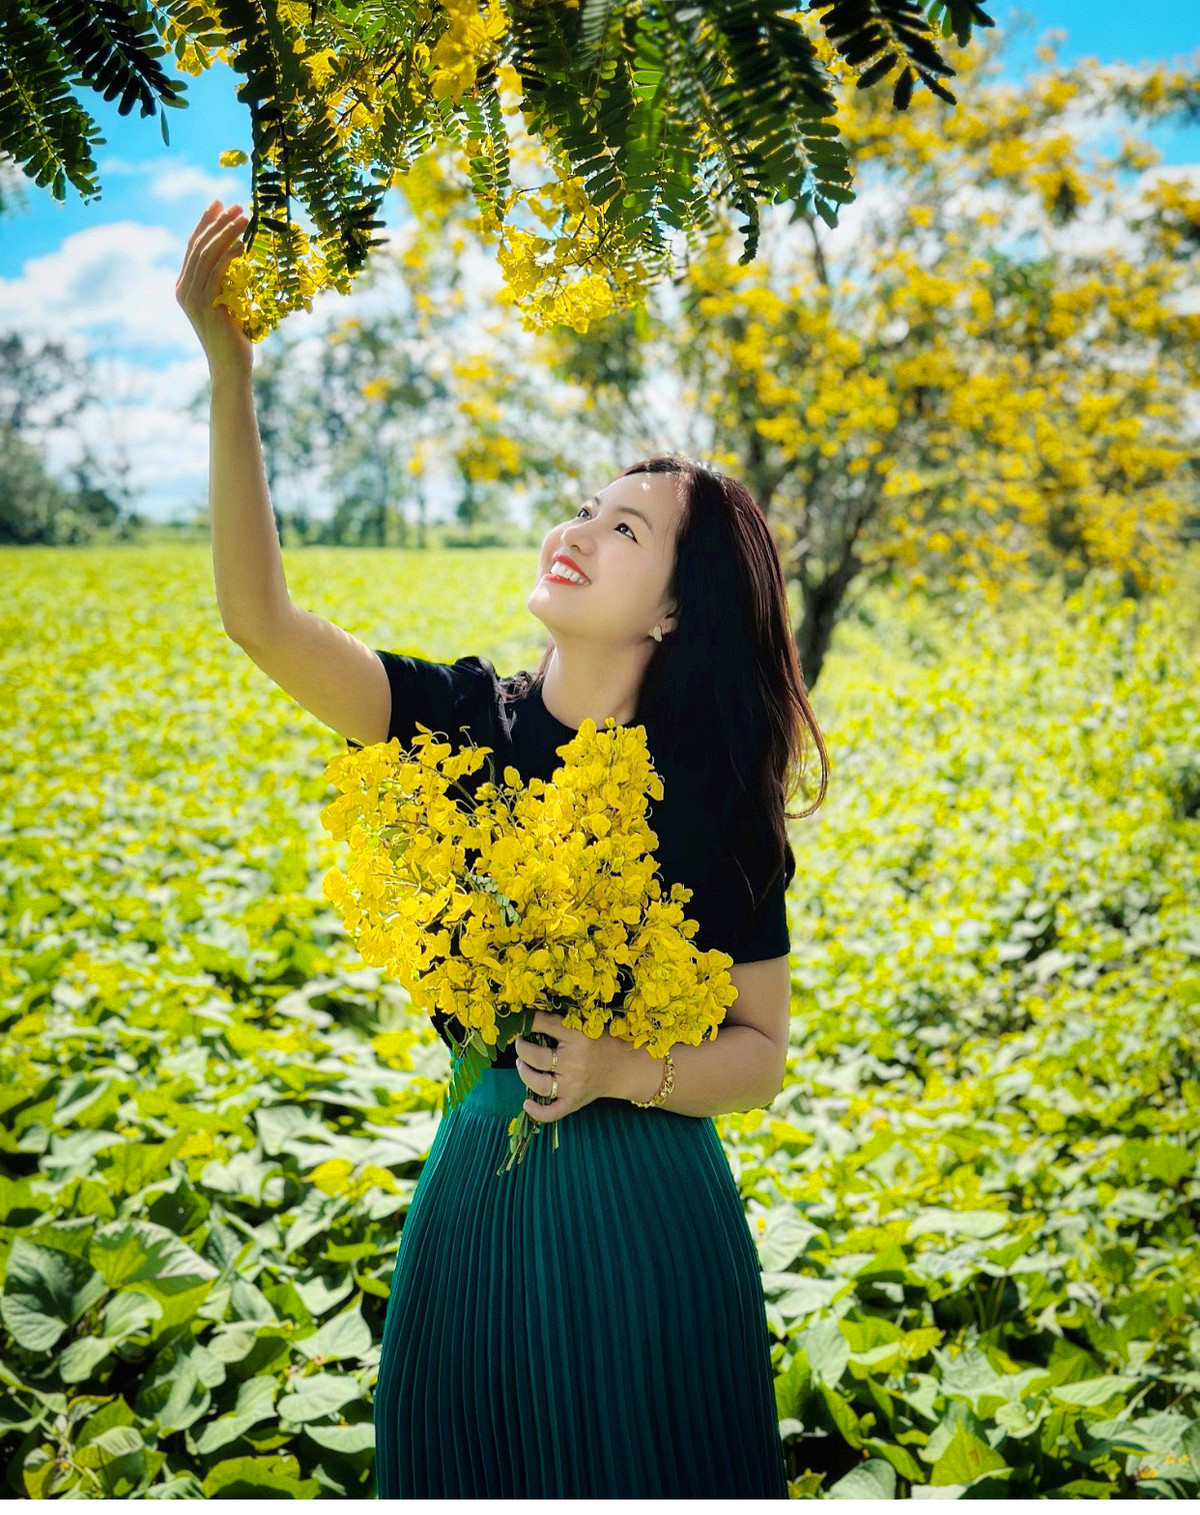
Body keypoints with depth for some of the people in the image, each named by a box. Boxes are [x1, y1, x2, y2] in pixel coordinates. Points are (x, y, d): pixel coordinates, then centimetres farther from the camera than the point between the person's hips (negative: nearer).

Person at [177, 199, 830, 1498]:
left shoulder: (711, 807, -10)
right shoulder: (467, 723, -7)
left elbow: (762, 1055, -4)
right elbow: (259, 621, -20)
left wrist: (628, 1071, -24)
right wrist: (229, 370, -26)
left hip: (644, 1216, -2)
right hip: (479, 1192, 2)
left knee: (639, 1479, 14)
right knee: (464, 1471, 19)